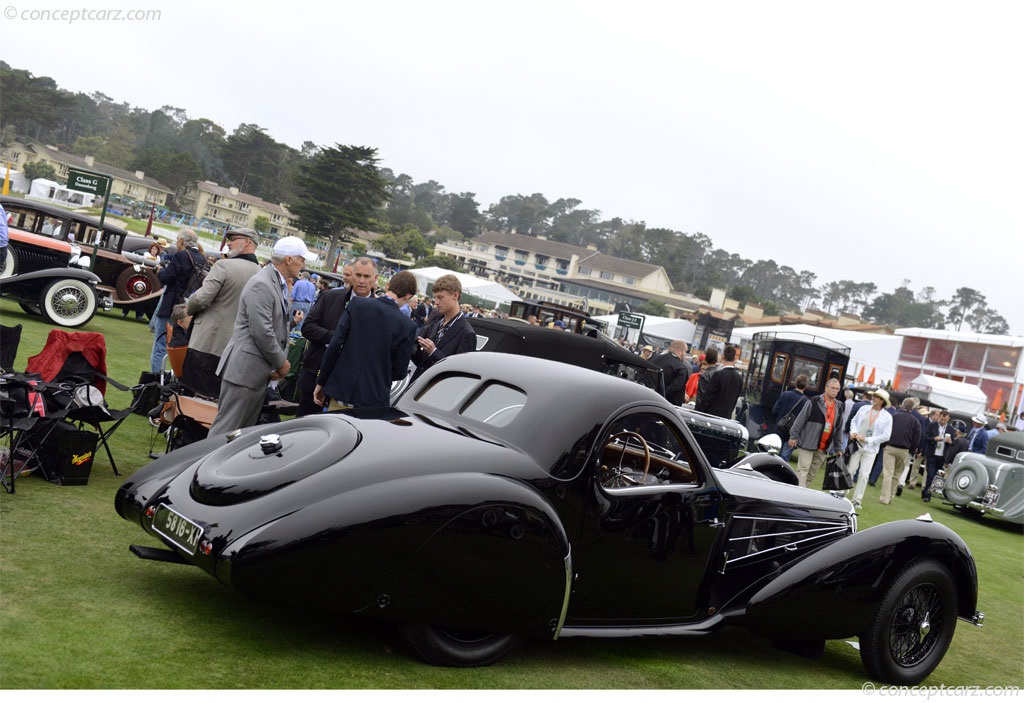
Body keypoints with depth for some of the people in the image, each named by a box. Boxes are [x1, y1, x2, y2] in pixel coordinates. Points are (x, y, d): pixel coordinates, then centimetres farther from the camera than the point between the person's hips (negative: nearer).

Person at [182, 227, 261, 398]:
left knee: (195, 390, 3)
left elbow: (201, 298, -17)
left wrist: (189, 310, 4)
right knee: (218, 395, 12)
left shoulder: (224, 265, -12)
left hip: (206, 342, -5)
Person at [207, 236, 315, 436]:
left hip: (261, 371, 10)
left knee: (245, 430, 14)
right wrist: (281, 363, -10)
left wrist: (281, 361, 6)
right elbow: (262, 332, -22)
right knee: (226, 429, -5)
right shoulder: (261, 285, -17)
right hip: (245, 368, -10)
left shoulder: (280, 284, 14)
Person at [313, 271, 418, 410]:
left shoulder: (357, 304, -3)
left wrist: (321, 382, 2)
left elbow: (334, 345, -6)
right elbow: (399, 372, -1)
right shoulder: (408, 326, -6)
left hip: (342, 393, 1)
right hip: (374, 401, -1)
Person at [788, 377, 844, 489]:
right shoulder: (814, 402, -5)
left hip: (824, 448, 5)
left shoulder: (839, 407, 11)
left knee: (813, 473, 9)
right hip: (808, 443, -5)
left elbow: (839, 429, 17)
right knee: (803, 470, -9)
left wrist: (838, 448, 17)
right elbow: (800, 420, -4)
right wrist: (793, 436, -6)